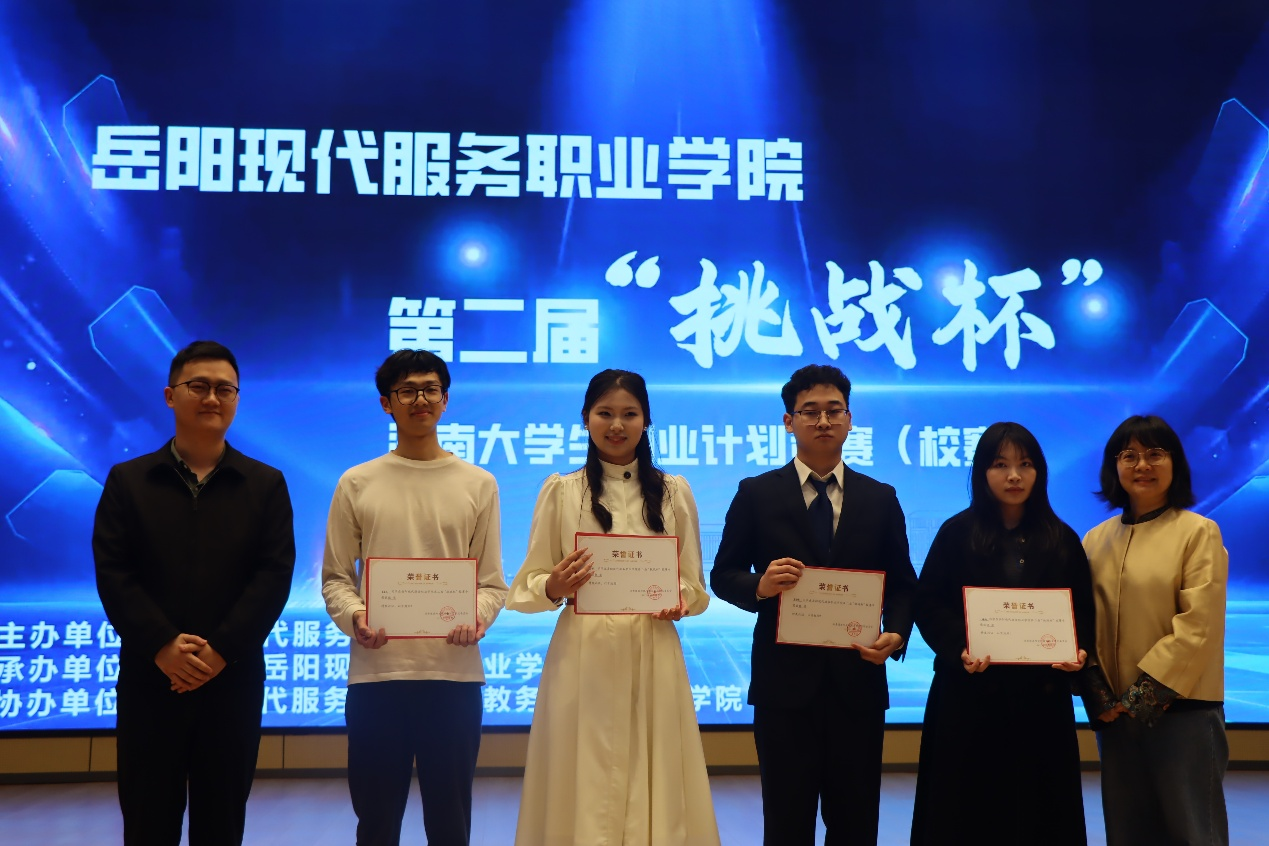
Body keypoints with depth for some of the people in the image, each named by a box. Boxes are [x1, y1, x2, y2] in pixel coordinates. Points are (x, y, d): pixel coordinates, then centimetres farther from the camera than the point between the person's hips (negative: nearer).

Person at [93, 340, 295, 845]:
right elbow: (112, 572, -3)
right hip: (149, 679, 0)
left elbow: (275, 575, -3)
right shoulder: (127, 481, 7)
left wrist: (221, 650, -14)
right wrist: (162, 646, -16)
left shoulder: (266, 485, 7)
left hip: (233, 679, 0)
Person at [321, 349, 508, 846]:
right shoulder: (357, 484, 8)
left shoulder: (478, 484, 8)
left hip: (454, 672, 0)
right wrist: (353, 617, -13)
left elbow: (492, 582, 6)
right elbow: (335, 577, 7)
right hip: (375, 673, 0)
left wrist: (477, 617, -14)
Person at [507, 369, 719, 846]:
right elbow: (528, 586, 4)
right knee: (585, 787, 1)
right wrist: (553, 588, -17)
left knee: (652, 784, 3)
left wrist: (680, 601, -10)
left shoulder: (673, 492, 9)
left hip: (652, 655, 1)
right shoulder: (560, 491, 4)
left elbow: (694, 583, 11)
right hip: (582, 653, -1)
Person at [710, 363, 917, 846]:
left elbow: (902, 584, 9)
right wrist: (759, 585, -19)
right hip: (785, 681, -2)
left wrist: (896, 634, -10)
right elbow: (722, 576, 2)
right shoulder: (757, 494, 1)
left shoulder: (880, 499, 8)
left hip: (857, 682, 2)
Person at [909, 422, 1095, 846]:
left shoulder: (1062, 540, 9)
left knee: (1039, 812, 6)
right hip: (969, 698, -2)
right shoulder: (957, 533, 1)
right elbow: (928, 605, -3)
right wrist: (958, 650, -19)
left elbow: (1083, 611, 9)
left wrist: (1080, 652, -11)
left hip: (1041, 698, 2)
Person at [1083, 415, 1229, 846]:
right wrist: (1098, 697, -4)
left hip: (1181, 709, -4)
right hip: (1116, 712, 4)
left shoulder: (1199, 533, -3)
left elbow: (1197, 626, -11)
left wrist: (1146, 694, -15)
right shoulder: (1097, 540, 9)